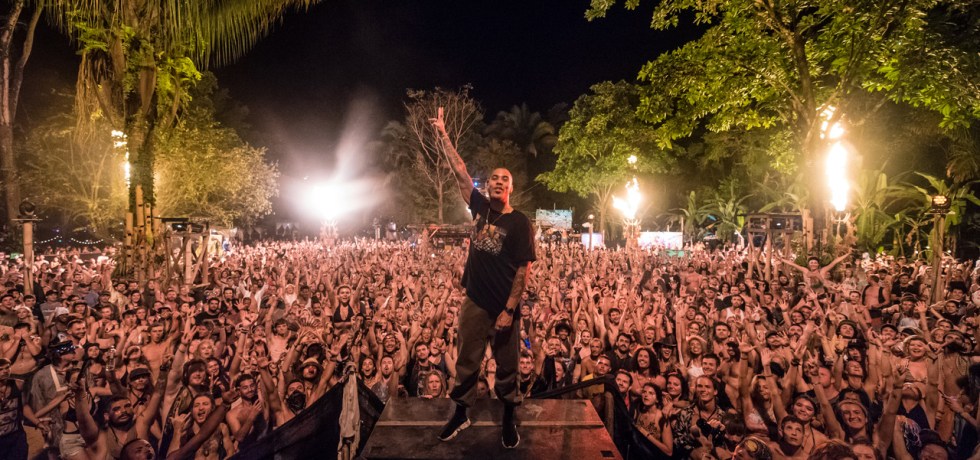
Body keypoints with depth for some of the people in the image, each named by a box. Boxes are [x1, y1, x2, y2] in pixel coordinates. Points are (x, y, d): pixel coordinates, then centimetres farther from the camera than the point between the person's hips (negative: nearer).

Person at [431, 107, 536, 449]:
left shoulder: (520, 223, -9)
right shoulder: (480, 208, 3)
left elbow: (524, 269, -12)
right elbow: (460, 173, 4)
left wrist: (510, 309, -17)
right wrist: (444, 135, 4)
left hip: (503, 307, -4)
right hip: (475, 302, 4)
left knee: (506, 368, 10)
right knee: (467, 363, 14)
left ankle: (508, 421, 28)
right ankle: (461, 415, 31)